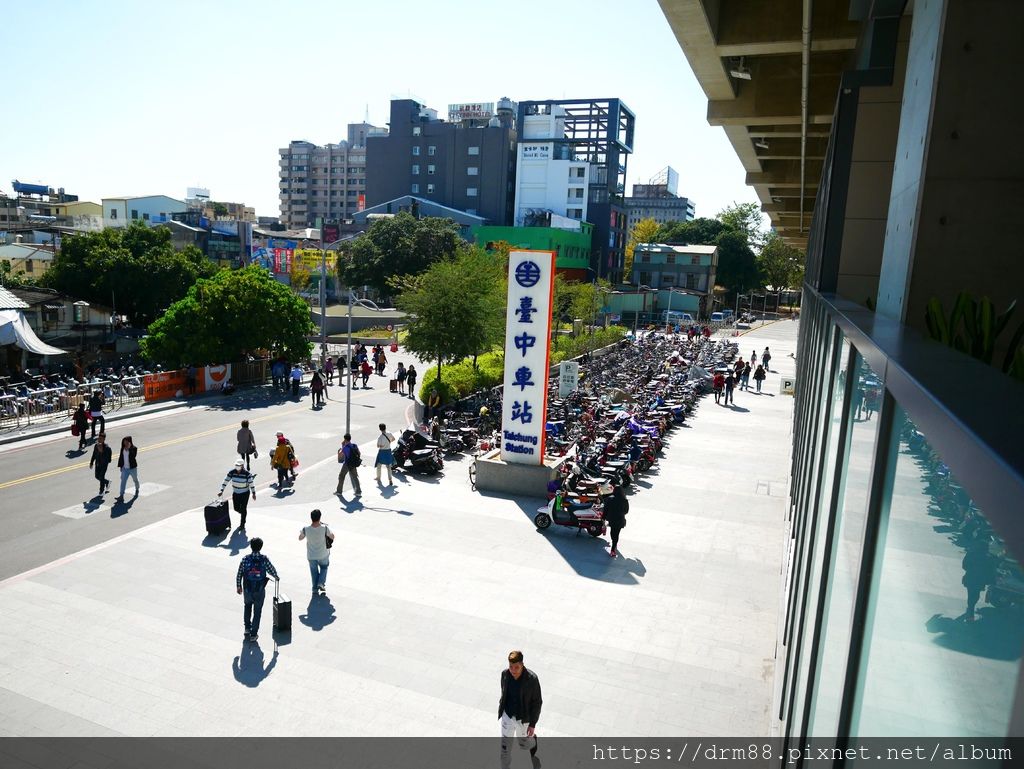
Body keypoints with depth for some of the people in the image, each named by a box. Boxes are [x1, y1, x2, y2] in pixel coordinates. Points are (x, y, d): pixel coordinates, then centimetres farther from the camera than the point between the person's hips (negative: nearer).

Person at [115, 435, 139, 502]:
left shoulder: (134, 448, -13)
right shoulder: (123, 448, 3)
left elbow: (133, 456, -27)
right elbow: (121, 457, 9)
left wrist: (129, 449, -28)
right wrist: (120, 465, 7)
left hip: (132, 468, -3)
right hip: (125, 468, 3)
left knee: (135, 480, 16)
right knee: (123, 481, -6)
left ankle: (137, 490, 44)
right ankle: (121, 496, -9)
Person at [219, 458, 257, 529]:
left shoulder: (247, 473, -19)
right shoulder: (231, 472, -11)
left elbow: (251, 483, -11)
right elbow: (225, 481, -7)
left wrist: (253, 493, -8)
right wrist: (221, 491, -14)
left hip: (245, 493, -4)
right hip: (235, 493, 4)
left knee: (243, 509, -2)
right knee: (236, 508, 11)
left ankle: (242, 525, 11)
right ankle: (242, 513, 45)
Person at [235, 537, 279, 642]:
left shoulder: (245, 559, -12)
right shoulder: (264, 559, -14)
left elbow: (239, 574, -5)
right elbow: (272, 571, -6)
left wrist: (238, 586, 11)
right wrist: (276, 577, 17)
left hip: (247, 590, 1)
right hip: (260, 591, -1)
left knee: (247, 606, 30)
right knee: (257, 612, 14)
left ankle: (247, 628, 33)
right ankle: (253, 634, 19)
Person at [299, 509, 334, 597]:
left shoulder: (306, 529, -21)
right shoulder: (324, 528, -24)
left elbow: (300, 538, 0)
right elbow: (332, 537, -6)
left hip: (311, 556, 1)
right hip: (323, 555, -1)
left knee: (314, 572, 21)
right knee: (324, 567, 27)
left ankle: (315, 589, 26)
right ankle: (321, 583, 13)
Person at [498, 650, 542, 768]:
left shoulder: (532, 678, -28)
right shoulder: (505, 674, -17)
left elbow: (537, 702, -16)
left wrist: (533, 724, -13)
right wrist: (501, 708, 15)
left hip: (523, 718, -2)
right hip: (507, 716, 2)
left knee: (524, 744, 22)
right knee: (505, 746, 10)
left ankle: (533, 740, 56)